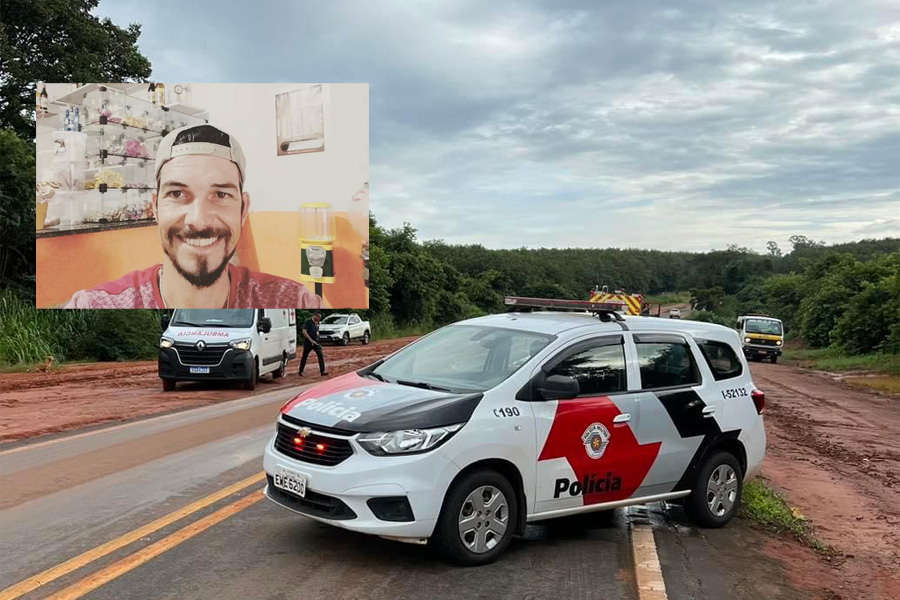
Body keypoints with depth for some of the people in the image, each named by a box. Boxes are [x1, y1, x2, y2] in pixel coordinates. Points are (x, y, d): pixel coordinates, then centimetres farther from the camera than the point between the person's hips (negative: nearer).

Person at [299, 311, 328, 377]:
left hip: (316, 342, 6)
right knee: (304, 357, 5)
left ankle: (322, 371, -12)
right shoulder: (308, 322, -9)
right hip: (308, 343, -5)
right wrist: (311, 340, -21)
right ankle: (301, 371, 18)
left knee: (320, 355, -9)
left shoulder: (317, 323, 11)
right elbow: (304, 332, -17)